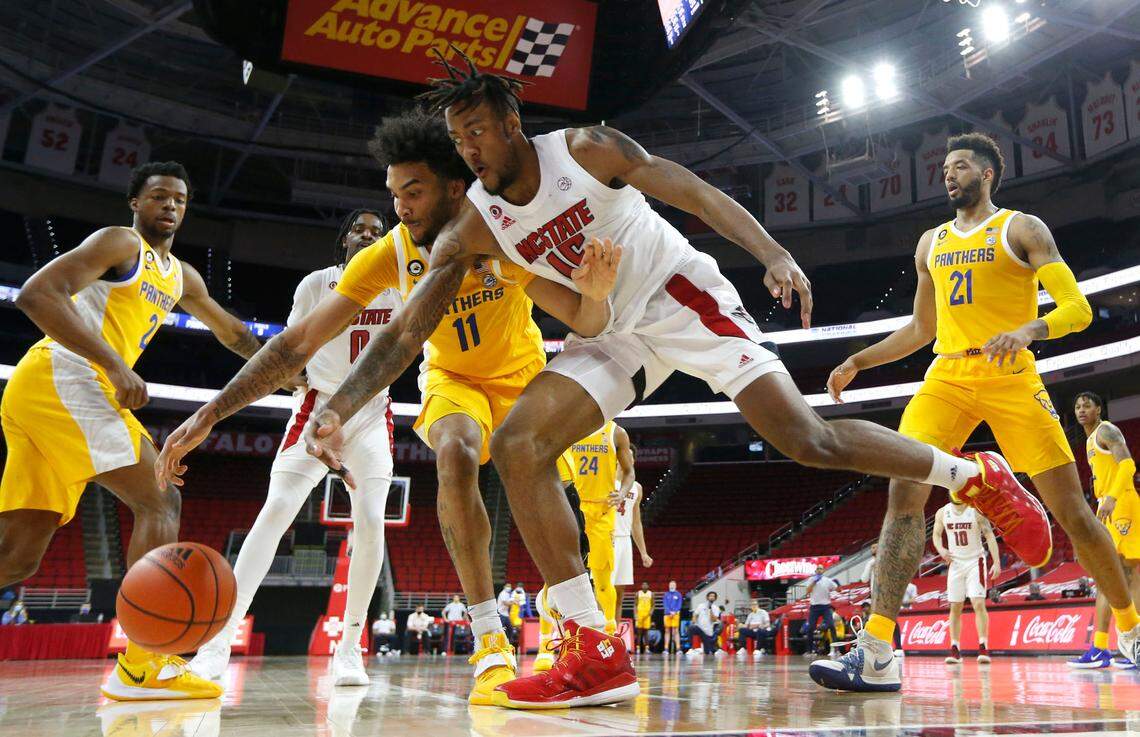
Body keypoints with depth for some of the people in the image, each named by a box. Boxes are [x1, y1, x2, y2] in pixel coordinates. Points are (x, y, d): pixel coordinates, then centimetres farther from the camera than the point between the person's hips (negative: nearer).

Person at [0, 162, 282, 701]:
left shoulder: (181, 277, 26)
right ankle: (144, 666, -17)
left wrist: (274, 367, 30)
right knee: (160, 501, -13)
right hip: (65, 379, -9)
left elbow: (229, 330, 39)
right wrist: (114, 364, -24)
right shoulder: (120, 242, -1)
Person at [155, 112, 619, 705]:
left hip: (521, 376, 1)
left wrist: (595, 295, -51)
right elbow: (296, 343, -26)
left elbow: (588, 324, -26)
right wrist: (209, 414, -32)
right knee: (455, 455, -32)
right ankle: (491, 644, -26)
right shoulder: (389, 255, -25)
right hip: (453, 378, -1)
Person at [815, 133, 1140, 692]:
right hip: (947, 375, 3)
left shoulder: (1021, 228, 4)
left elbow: (1078, 308, -6)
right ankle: (877, 657, -21)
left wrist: (1028, 330, -26)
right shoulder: (931, 243, 19)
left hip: (1010, 377, -3)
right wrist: (857, 362, 17)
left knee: (1071, 509, -1)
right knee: (904, 492, -17)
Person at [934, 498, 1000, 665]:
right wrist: (941, 549, -9)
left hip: (975, 562, -3)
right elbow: (936, 534, 12)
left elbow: (990, 536, -11)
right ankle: (955, 649, 8)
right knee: (955, 607, 4)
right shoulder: (942, 513, -1)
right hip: (955, 563, 3)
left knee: (978, 604, -13)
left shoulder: (976, 511, -10)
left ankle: (983, 647, -10)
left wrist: (996, 562, -18)